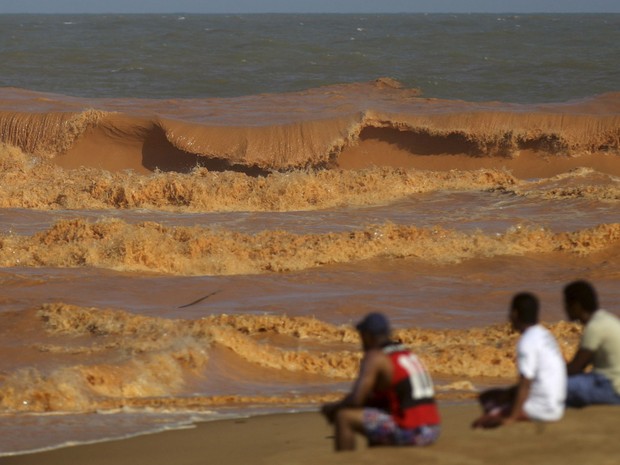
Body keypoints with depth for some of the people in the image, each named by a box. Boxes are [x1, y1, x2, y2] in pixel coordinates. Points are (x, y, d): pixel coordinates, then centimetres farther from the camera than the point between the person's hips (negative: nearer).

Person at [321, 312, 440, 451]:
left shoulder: (374, 357, -7)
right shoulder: (407, 354, 19)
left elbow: (355, 399, -14)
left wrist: (333, 407, 6)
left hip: (407, 432, -9)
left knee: (343, 417, -4)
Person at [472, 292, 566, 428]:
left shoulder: (527, 342, -17)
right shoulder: (544, 334, 12)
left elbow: (525, 384, -21)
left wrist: (512, 418, -17)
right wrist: (508, 393, 14)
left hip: (541, 410, -10)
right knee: (487, 396, 16)